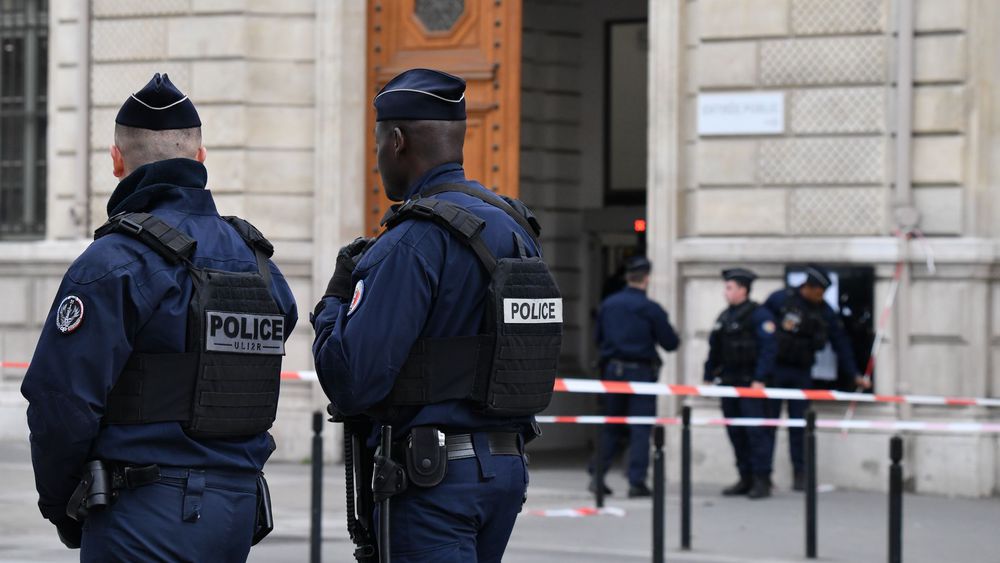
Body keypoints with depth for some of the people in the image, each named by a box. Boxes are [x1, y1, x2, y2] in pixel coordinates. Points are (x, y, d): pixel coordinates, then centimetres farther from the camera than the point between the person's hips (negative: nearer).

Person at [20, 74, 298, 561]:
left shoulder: (112, 264, -11)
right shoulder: (256, 260, 11)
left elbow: (62, 402, -14)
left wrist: (61, 507, 0)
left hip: (145, 519, -7)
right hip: (239, 509, 7)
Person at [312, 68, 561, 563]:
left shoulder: (413, 242, -15)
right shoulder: (517, 229, 13)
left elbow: (351, 378, -19)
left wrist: (334, 301, -1)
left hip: (434, 474, -9)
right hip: (507, 466, 9)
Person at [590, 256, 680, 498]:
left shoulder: (607, 305, 4)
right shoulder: (651, 309, -11)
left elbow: (599, 339, 13)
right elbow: (670, 343, -7)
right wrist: (676, 340, 15)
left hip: (613, 369, 5)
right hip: (641, 371, -5)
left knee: (611, 427, 14)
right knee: (640, 429, 0)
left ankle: (597, 475, 10)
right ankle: (636, 482, -3)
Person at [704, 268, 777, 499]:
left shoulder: (758, 315, -8)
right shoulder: (724, 317, 17)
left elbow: (768, 348, -15)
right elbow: (714, 349, 22)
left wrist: (759, 380, -20)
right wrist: (709, 377, 17)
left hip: (750, 384, -8)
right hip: (729, 382, 8)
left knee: (755, 431, -10)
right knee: (736, 434, 9)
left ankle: (762, 481, -8)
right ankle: (746, 479, 15)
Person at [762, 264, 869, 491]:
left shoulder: (825, 312, 4)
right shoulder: (780, 299, -6)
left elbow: (840, 343, 11)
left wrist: (855, 374, 10)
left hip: (801, 374, 2)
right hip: (774, 368, -2)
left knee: (799, 425, 1)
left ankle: (800, 474, 5)